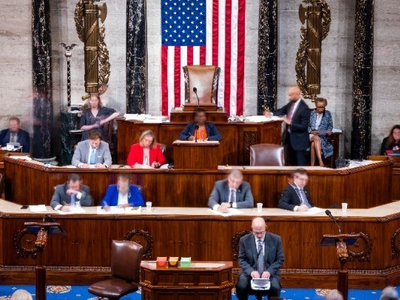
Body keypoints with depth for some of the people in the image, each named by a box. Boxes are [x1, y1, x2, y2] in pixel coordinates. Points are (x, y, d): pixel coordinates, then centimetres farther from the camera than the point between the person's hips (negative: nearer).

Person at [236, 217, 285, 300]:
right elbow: (242, 259, 2)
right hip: (250, 273, 0)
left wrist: (269, 271, -14)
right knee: (241, 286, -29)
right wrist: (251, 271, -17)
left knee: (275, 287, -31)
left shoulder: (276, 239, -3)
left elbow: (280, 259, 2)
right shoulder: (244, 240, -1)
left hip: (269, 273, 0)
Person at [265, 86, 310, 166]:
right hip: (290, 137, 8)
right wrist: (271, 113, 1)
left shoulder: (304, 108, -22)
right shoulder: (291, 103, 1)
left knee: (300, 164, 1)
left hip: (299, 140, -8)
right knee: (291, 162, 19)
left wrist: (290, 123, -25)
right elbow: (282, 110, 18)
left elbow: (303, 127, -22)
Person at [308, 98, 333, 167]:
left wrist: (329, 131, -8)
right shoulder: (311, 114, 12)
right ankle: (320, 161, -49)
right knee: (316, 138, -38)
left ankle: (312, 165, -38)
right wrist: (311, 131, -13)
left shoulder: (328, 114, 14)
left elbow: (330, 125, 15)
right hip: (310, 135, 0)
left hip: (322, 136, 0)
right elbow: (307, 125, 7)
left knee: (313, 144, -35)